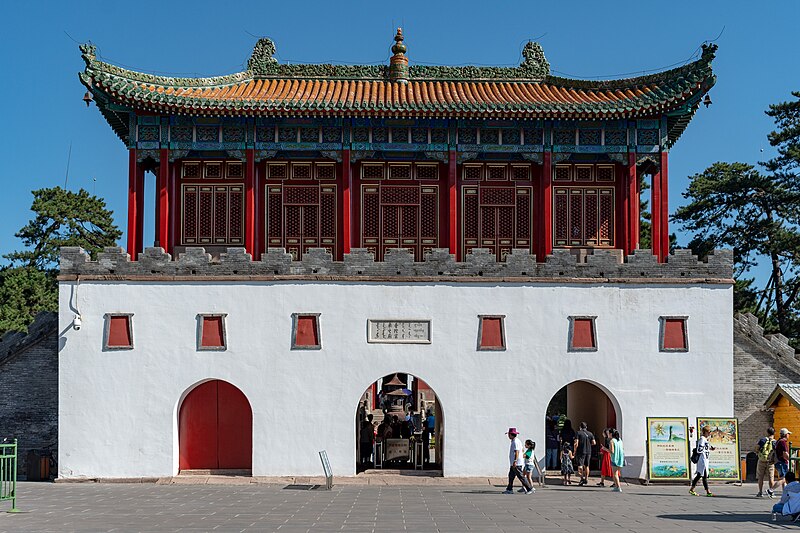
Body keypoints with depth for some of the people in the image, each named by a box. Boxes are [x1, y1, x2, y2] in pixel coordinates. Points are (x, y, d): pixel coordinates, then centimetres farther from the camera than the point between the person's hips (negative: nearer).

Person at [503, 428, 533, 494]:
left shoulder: (515, 441, -16)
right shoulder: (514, 441, 16)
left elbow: (517, 452, -23)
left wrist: (515, 461, -27)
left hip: (517, 464, -11)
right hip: (514, 464, 11)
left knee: (521, 477, -8)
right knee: (511, 476, 11)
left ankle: (530, 489, -5)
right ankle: (509, 489, 14)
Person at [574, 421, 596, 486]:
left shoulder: (578, 433, -5)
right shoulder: (590, 433, 7)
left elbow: (576, 444, -12)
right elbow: (594, 443, 2)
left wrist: (575, 451, -2)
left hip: (581, 452, -4)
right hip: (588, 452, 4)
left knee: (580, 465, -7)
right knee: (586, 466, 14)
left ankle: (582, 477, -26)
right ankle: (586, 478, 16)